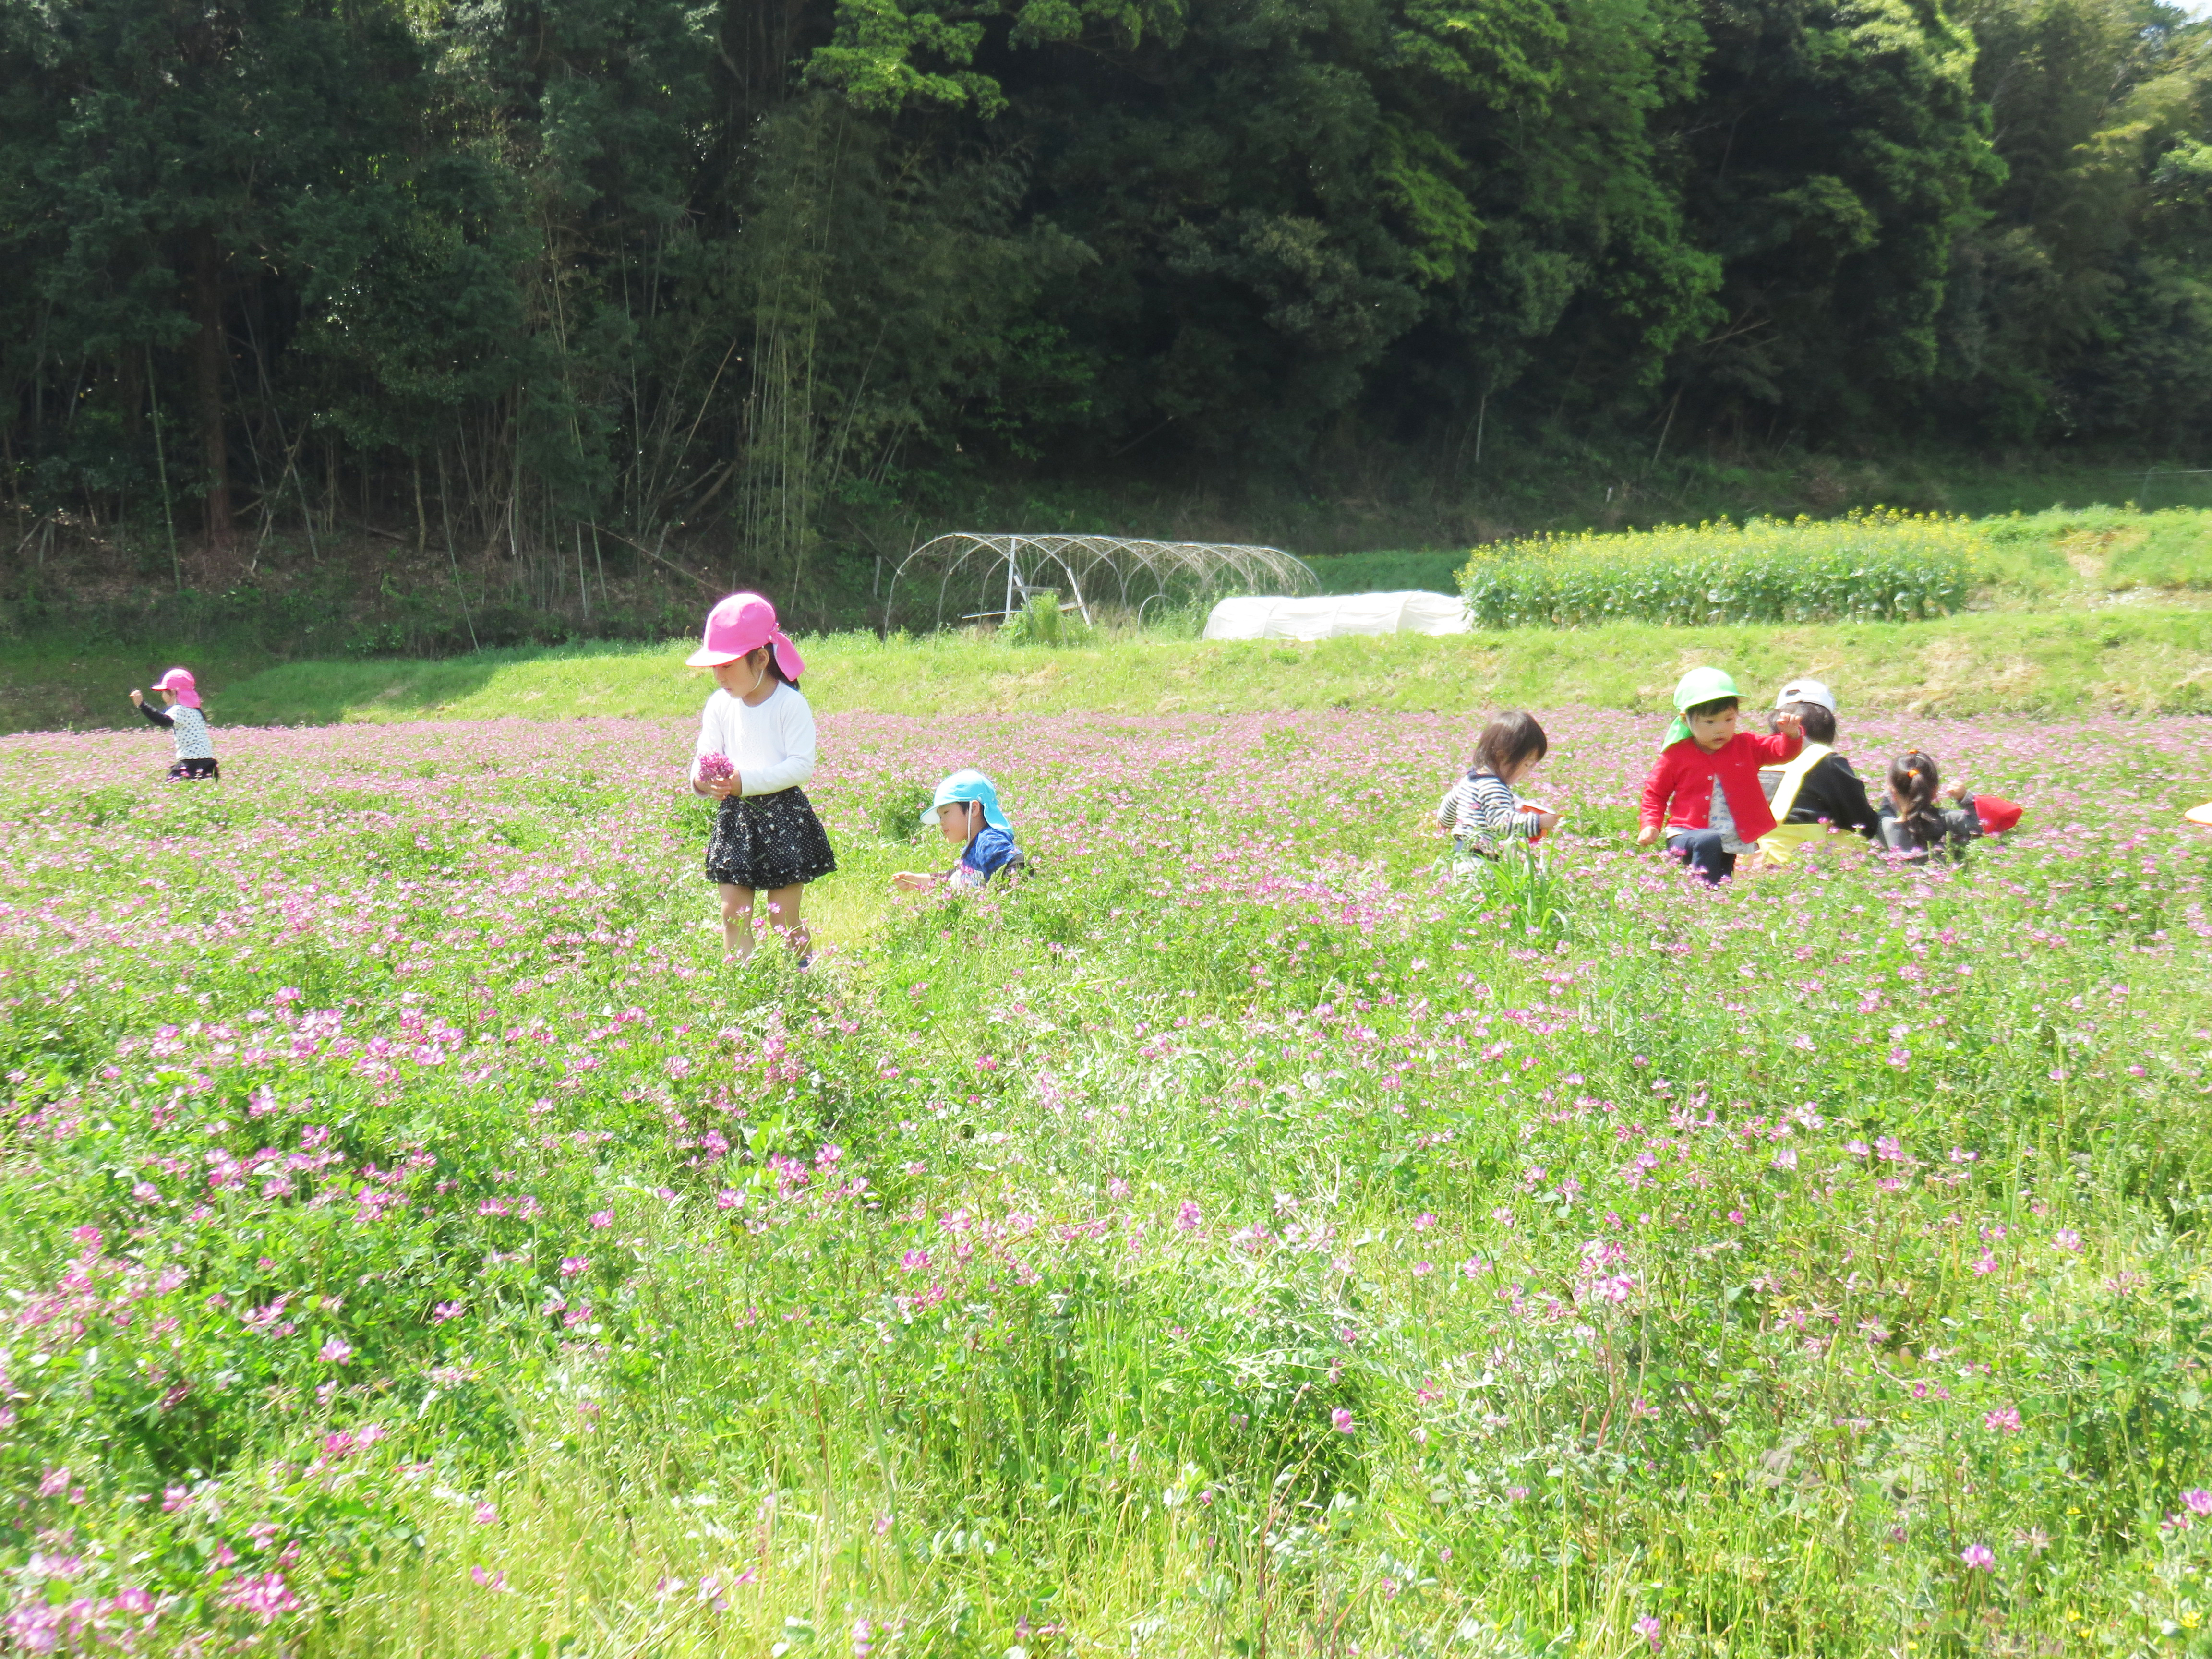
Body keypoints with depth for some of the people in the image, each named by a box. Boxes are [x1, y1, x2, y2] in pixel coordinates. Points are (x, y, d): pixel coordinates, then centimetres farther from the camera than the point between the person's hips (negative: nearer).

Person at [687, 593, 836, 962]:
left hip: (783, 813, -5)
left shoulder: (791, 704, -11)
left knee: (784, 917, 1)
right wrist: (702, 780, -21)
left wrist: (747, 781, -25)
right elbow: (705, 756, 4)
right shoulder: (719, 705, 5)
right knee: (733, 911, 2)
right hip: (734, 818, 5)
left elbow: (802, 765, -17)